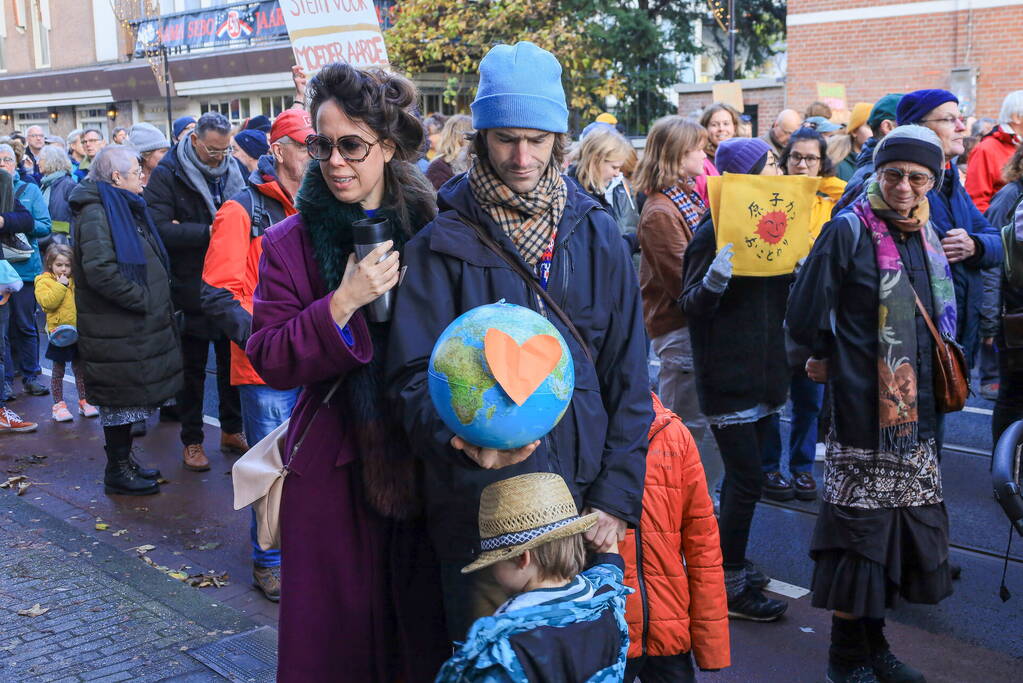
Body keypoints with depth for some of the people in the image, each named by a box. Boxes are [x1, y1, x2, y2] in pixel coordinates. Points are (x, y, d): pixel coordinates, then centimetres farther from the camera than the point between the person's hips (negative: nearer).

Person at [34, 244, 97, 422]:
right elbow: (47, 302, -23)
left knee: (80, 368, 12)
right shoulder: (44, 281, -5)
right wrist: (61, 285, -20)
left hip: (78, 331, 5)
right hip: (59, 332, -5)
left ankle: (84, 401, 22)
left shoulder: (74, 281, 11)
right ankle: (58, 404, 13)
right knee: (58, 370, 5)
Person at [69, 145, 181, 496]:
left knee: (129, 397, 16)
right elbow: (100, 271, -27)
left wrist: (154, 298, 13)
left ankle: (124, 461, 28)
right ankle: (117, 471, 11)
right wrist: (143, 299, -20)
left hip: (134, 325, 10)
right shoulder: (95, 214, -16)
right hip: (115, 328, -10)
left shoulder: (123, 207, 16)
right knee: (121, 398, 0)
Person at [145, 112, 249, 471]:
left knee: (232, 360, 13)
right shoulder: (168, 174, -9)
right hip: (191, 289, -4)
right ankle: (192, 441, 18)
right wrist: (207, 232, -25)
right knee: (193, 367, 7)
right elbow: (160, 227, -20)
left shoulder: (234, 169, 6)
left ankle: (232, 430, 28)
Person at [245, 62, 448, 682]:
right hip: (334, 470, -1)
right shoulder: (291, 243, 0)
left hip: (420, 462, 1)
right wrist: (343, 303, -18)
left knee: (424, 632, 9)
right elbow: (272, 361, -8)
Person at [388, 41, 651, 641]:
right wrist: (459, 436, -30)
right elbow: (416, 371, -9)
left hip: (583, 506, 3)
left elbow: (629, 377, 4)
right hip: (478, 511, -2)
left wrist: (617, 495, -2)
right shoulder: (445, 243, -4)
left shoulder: (597, 235, 3)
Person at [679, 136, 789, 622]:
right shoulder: (715, 231, -13)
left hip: (762, 372, 8)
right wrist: (717, 276, -35)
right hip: (728, 376, -8)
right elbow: (691, 305, -15)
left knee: (745, 476, 14)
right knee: (746, 479, -5)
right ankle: (729, 587, 7)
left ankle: (732, 565, 28)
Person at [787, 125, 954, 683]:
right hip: (863, 412, -7)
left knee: (907, 525, 13)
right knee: (860, 526, 1)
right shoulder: (848, 230, -11)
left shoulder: (926, 235, 10)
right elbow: (804, 319, -12)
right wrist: (833, 359, 3)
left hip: (917, 411, 7)